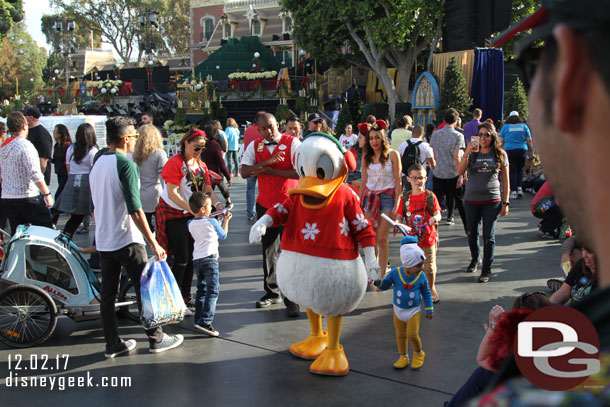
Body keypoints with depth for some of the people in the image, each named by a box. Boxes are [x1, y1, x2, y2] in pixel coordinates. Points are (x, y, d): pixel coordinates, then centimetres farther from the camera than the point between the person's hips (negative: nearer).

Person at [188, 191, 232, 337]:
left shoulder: (190, 224, 7)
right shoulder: (212, 222, -6)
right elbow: (223, 236, 10)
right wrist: (226, 220, 24)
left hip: (196, 259, 6)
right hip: (209, 258, -6)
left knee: (201, 290, 17)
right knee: (213, 291, -9)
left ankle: (198, 319, 17)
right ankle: (205, 321, -19)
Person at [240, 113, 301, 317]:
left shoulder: (292, 143, -8)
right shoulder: (255, 146, 4)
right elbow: (244, 172, -6)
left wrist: (270, 171, -17)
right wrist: (266, 162, -21)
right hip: (265, 204, 5)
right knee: (268, 250, 14)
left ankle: (292, 299, 2)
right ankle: (272, 292, 28)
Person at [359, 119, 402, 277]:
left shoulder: (392, 154, -3)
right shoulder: (366, 157, 9)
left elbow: (398, 181, -4)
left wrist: (396, 205, -9)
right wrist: (359, 203, 12)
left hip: (387, 196, -4)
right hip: (370, 196, 4)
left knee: (381, 239, -8)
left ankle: (382, 275, 0)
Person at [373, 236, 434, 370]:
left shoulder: (421, 276, -13)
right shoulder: (395, 273, -14)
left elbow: (426, 293, 2)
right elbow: (384, 286, -1)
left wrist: (429, 310, 3)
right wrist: (378, 282, -23)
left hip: (414, 310, -2)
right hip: (399, 310, 2)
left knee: (412, 334, -12)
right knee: (400, 335, 11)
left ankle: (419, 353, 15)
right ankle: (403, 357, 29)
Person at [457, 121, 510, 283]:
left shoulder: (500, 154, 2)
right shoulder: (472, 153, 3)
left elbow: (505, 180, 4)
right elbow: (460, 171, -11)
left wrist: (506, 202, 0)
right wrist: (467, 153, -23)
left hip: (492, 200, -2)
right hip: (472, 199, 2)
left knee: (489, 236, -1)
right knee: (471, 233, 13)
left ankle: (487, 270, 8)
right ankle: (475, 259, 38)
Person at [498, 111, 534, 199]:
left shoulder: (505, 127, 4)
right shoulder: (524, 126, 8)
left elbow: (501, 141, 2)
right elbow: (529, 141, 9)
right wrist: (531, 152, 14)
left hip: (509, 150, -1)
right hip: (522, 150, 1)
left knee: (512, 171, 0)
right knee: (520, 170, 13)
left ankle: (513, 191, -3)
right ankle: (519, 188, 0)